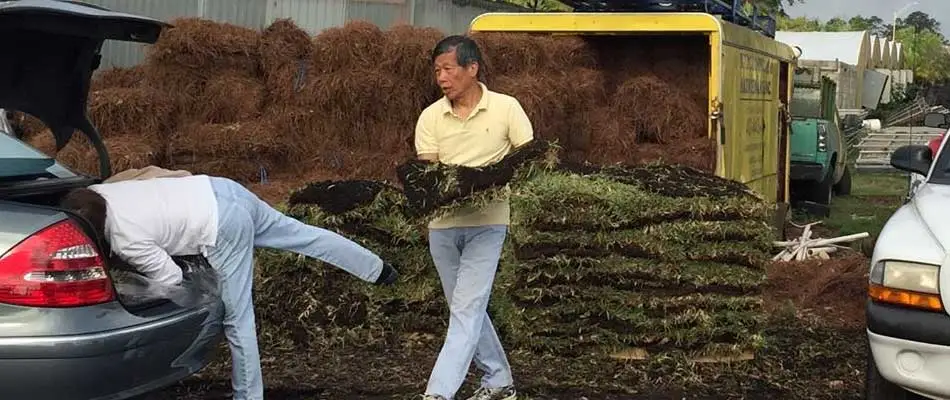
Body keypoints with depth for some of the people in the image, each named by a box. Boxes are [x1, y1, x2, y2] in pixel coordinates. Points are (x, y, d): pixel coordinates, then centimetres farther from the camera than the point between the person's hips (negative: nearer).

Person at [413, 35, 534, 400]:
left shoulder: (506, 108, -5)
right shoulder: (430, 117, 2)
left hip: (487, 222, -4)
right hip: (442, 224, 4)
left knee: (467, 309, -11)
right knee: (467, 309, 15)